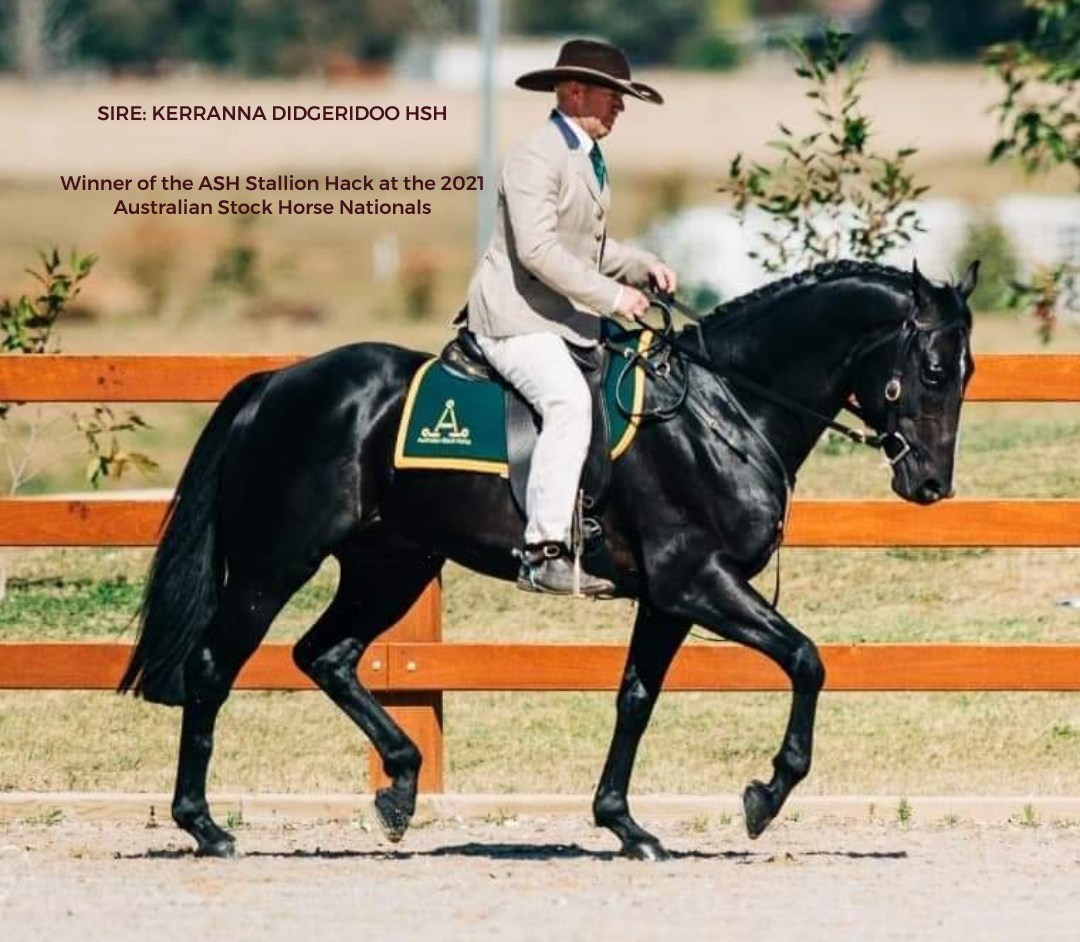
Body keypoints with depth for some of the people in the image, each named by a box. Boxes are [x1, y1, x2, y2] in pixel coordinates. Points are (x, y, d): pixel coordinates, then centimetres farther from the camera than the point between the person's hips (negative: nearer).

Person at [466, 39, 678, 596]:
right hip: (516, 318, -11)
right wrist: (610, 295, -22)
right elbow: (537, 249, -24)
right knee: (568, 400, -30)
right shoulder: (537, 158, -13)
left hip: (569, 321, 11)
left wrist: (644, 266, 13)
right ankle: (544, 554, -35)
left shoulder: (589, 161, 19)